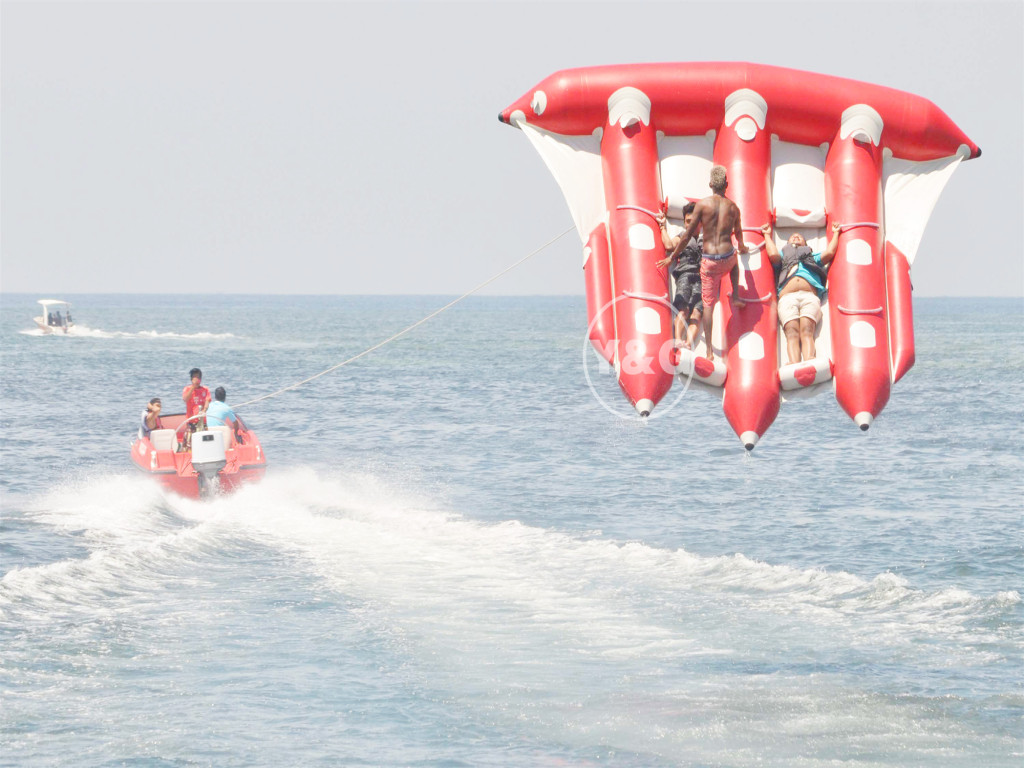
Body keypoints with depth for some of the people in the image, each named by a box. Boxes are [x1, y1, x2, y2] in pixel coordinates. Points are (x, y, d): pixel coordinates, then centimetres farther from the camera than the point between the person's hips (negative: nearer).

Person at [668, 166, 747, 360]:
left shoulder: (702, 204, -5)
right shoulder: (733, 207, 5)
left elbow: (688, 234, -3)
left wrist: (673, 256, 9)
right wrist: (741, 247, 48)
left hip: (709, 260, -2)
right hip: (728, 257, 2)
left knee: (708, 304, 4)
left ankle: (709, 351, 2)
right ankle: (735, 297, 33)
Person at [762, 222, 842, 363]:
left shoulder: (813, 257, 40)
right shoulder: (783, 257, 39)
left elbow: (829, 252, 24)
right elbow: (773, 254, 19)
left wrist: (835, 233, 38)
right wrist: (767, 235, 34)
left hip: (810, 297, 0)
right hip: (787, 297, 0)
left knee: (807, 330, -29)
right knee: (792, 332, -28)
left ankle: (809, 361, -54)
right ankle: (794, 364, -54)